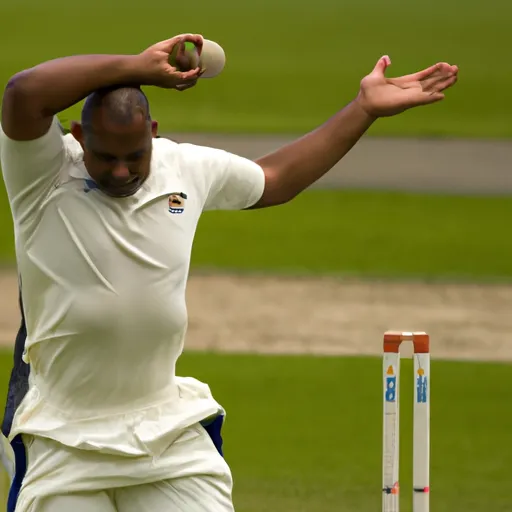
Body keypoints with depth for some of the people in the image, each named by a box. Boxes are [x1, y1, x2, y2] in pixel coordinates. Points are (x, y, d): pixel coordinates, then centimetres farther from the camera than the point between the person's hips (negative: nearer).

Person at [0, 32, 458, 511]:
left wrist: (364, 108, 24)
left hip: (170, 434, 4)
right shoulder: (45, 174, -10)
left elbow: (274, 179, 25)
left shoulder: (188, 168, 5)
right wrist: (140, 67, -22)